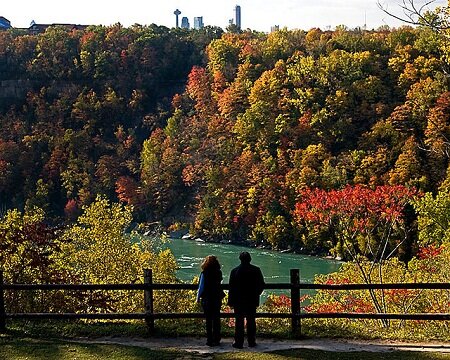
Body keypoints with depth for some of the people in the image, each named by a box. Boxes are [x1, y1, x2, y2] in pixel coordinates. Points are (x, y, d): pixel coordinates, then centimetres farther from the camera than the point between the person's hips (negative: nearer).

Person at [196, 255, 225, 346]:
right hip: (217, 298, 3)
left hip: (207, 299, -3)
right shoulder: (219, 273, -1)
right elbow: (218, 285, 7)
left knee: (208, 320, 3)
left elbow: (201, 286, -7)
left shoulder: (204, 273, -12)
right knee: (216, 319, 10)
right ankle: (216, 340, 13)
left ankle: (210, 340, 4)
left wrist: (198, 297, 3)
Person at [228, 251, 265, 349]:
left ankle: (238, 342, 1)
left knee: (239, 322, 2)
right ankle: (251, 342, 12)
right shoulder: (256, 270, -1)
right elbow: (262, 285, 4)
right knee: (251, 321, 10)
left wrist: (230, 301, 1)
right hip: (252, 301, 2)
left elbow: (231, 287, -4)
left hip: (239, 301, -2)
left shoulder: (235, 271, -6)